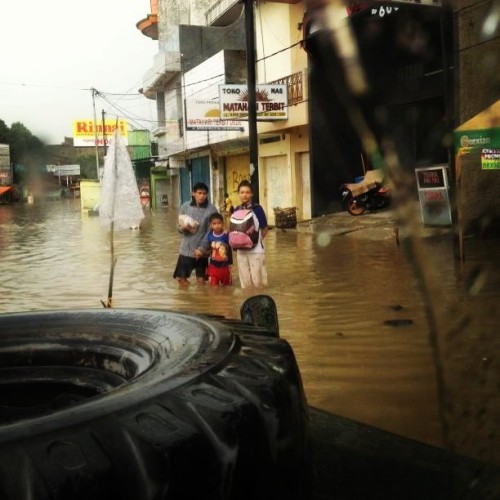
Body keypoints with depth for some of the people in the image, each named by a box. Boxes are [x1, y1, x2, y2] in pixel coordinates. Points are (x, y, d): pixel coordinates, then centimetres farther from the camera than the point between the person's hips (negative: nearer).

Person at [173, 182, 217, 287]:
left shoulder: (211, 209, -9)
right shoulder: (185, 206, 0)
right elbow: (179, 227, 5)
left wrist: (202, 249, -16)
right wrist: (183, 227, -19)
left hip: (201, 250, -3)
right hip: (186, 249, 3)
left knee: (201, 280, 5)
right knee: (181, 279, 6)